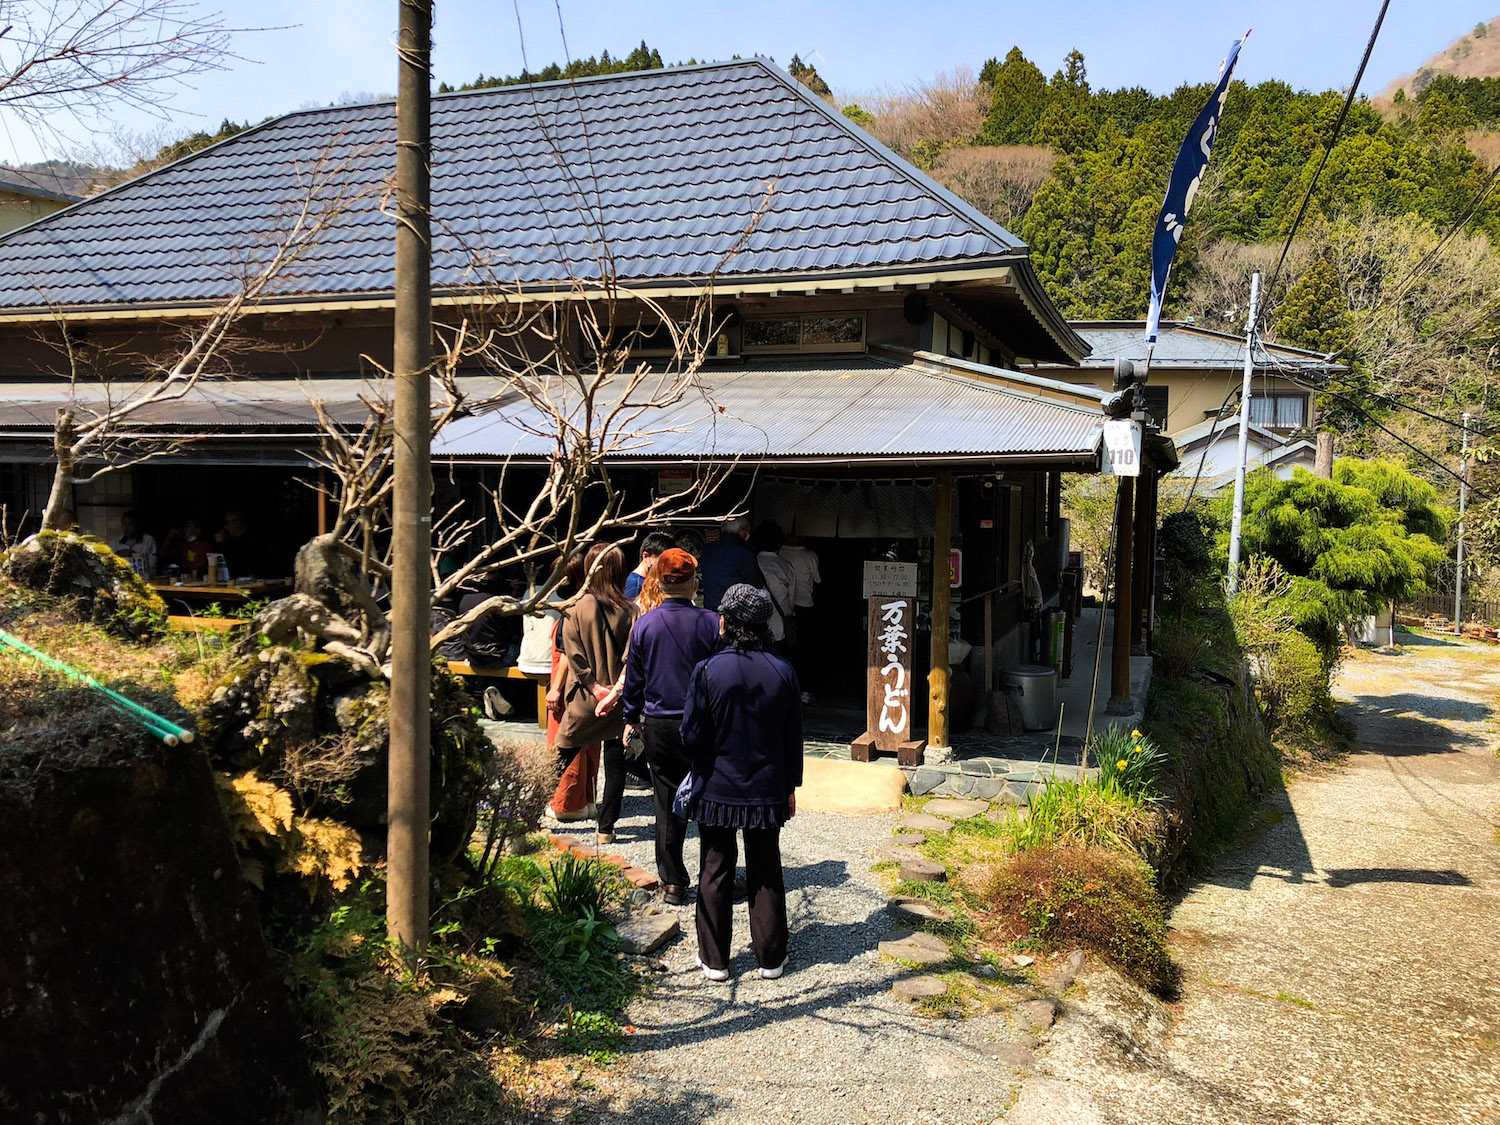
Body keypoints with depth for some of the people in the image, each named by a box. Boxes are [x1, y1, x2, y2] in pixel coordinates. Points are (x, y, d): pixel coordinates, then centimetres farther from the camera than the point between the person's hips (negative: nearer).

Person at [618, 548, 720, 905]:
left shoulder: (644, 624, -3)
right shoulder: (710, 622, -8)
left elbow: (633, 678, 5)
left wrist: (631, 718, 17)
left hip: (659, 727, 1)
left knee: (667, 803, 9)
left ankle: (672, 883, 15)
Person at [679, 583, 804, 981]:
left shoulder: (708, 671, -14)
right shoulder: (783, 672, -6)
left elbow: (691, 737, -12)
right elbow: (793, 738, 1)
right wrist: (791, 786, 12)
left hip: (717, 789, -2)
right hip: (767, 791, 2)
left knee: (715, 873, 10)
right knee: (766, 873, 14)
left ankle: (714, 959, 19)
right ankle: (771, 958, 22)